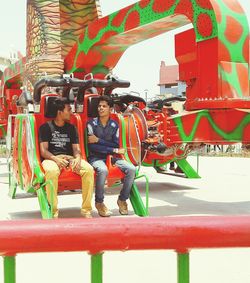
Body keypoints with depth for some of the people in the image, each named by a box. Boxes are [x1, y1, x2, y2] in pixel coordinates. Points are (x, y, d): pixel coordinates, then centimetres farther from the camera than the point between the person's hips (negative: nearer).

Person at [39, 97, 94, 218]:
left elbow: (76, 148, 11)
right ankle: (53, 211, -28)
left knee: (89, 169, -27)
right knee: (52, 171, -40)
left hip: (70, 157, 4)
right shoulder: (46, 127, 6)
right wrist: (56, 159, -23)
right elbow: (43, 151, -3)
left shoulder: (71, 128, 18)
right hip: (52, 158, -3)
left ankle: (86, 209, -19)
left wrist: (78, 158, -13)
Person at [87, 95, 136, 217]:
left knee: (131, 169, -21)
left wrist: (98, 140, -12)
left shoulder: (114, 125, 8)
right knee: (103, 170, -38)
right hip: (95, 157, -4)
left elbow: (116, 145, 0)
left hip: (111, 157, 4)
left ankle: (122, 200, -1)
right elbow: (92, 147, -12)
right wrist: (114, 150, -13)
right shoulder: (91, 124, -3)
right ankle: (99, 202, -16)